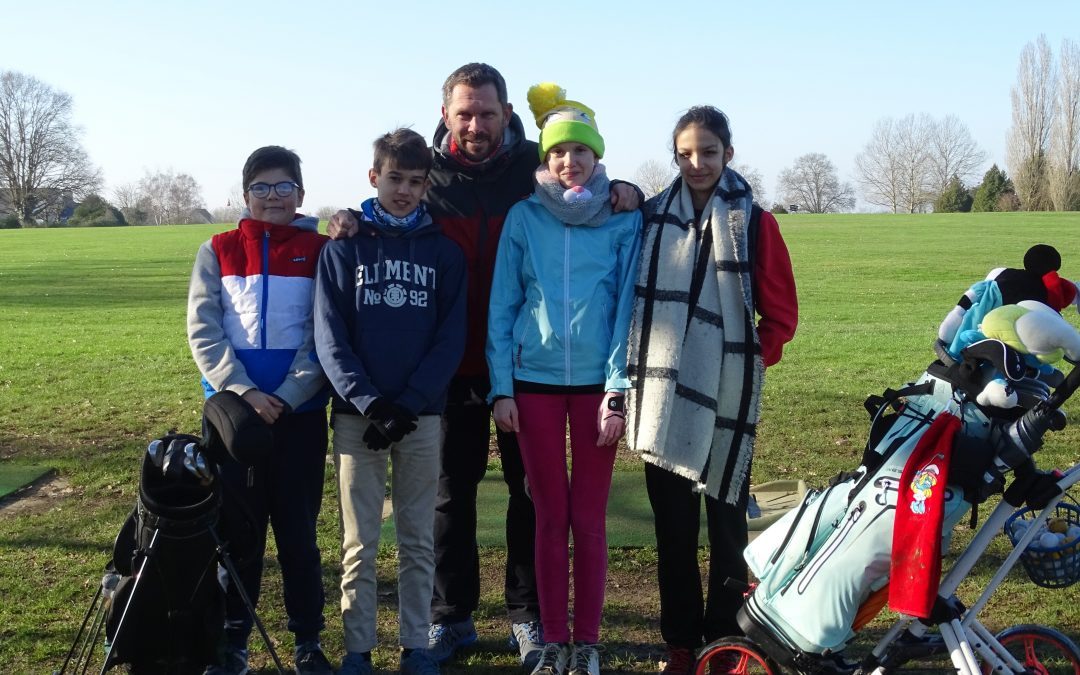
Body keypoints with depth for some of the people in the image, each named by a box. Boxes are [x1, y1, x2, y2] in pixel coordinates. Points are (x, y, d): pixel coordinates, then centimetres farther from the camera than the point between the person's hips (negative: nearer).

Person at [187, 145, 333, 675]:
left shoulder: (321, 251, 3)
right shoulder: (217, 251, 7)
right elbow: (203, 331, -1)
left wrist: (287, 397, -13)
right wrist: (245, 391, -13)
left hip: (301, 413, -1)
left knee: (298, 530, 4)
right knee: (237, 529, 7)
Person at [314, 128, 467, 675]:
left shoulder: (444, 251, 6)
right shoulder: (343, 247, 4)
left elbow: (451, 339, -1)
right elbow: (329, 337, -3)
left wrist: (408, 405, -12)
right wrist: (369, 402, -16)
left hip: (423, 416, 1)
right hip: (356, 414, -1)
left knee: (418, 541, 8)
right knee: (359, 542, 4)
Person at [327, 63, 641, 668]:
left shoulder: (537, 167, -2)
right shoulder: (428, 175, 0)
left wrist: (624, 193, -14)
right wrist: (350, 222, -9)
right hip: (453, 364, 1)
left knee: (532, 491, 9)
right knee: (451, 492, 10)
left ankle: (530, 617, 23)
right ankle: (451, 617, 25)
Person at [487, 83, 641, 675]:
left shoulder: (624, 219, 1)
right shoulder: (524, 217, 3)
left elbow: (627, 307, -2)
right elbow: (502, 307, 3)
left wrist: (617, 391, -7)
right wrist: (501, 388, -2)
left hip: (596, 382, -1)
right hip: (534, 381, 1)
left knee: (589, 519, 5)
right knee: (550, 516, 8)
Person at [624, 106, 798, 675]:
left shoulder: (753, 222, 1)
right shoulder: (654, 217, 7)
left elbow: (781, 313, 3)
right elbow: (636, 295, 12)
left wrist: (753, 361, -6)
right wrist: (641, 364, 2)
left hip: (726, 396, -2)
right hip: (666, 394, 2)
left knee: (726, 521, 5)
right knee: (671, 525, 8)